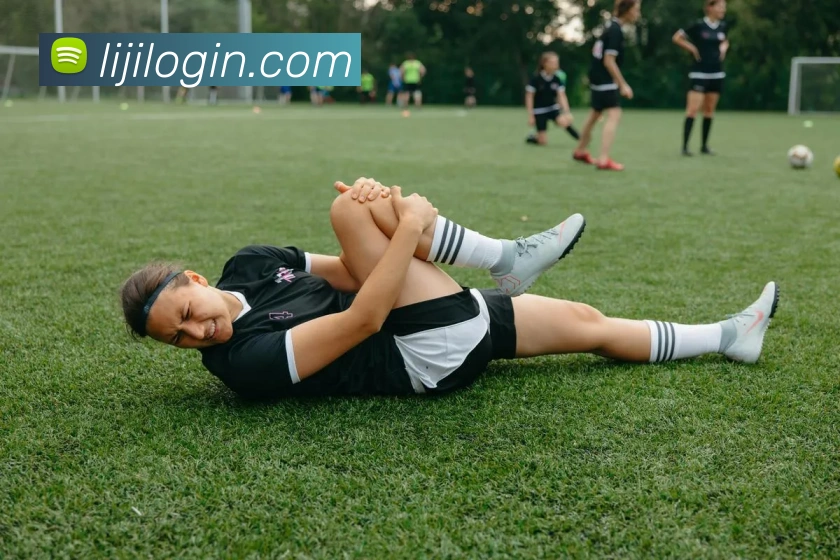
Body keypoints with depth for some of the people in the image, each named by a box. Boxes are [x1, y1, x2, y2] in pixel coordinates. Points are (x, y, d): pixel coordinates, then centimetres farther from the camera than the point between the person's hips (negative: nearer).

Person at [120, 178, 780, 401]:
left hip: (453, 324, 8)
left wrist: (376, 210, -13)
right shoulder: (244, 360, -19)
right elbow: (361, 319, -24)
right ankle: (509, 257, -5)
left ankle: (725, 337, 21)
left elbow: (353, 276, 8)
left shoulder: (247, 262, 6)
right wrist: (408, 226, -23)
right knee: (354, 211, -21)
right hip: (432, 357, -8)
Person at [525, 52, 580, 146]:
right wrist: (530, 115, -14)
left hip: (553, 108, 3)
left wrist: (567, 112, -23)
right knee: (543, 142, -6)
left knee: (563, 122, -29)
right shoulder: (536, 79, -17)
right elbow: (529, 97, -12)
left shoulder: (557, 79, -8)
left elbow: (561, 96, -10)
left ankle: (581, 140, -7)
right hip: (539, 111, -3)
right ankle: (531, 138, 28)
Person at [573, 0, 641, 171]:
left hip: (598, 78, 10)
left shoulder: (612, 26, 8)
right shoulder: (616, 31, -20)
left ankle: (580, 151, 38)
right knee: (614, 115, -14)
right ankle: (604, 160, -20)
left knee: (595, 114, 23)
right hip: (605, 80, -10)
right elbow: (609, 61, -23)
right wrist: (623, 85, -21)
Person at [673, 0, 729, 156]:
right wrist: (692, 48, -9)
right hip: (700, 73, -6)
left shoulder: (722, 26, 7)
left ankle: (705, 146, 17)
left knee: (709, 110, 9)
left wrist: (724, 48, 7)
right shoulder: (699, 25, -10)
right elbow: (677, 37, -4)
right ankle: (685, 146, -9)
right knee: (693, 109, -11)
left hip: (717, 74, 6)